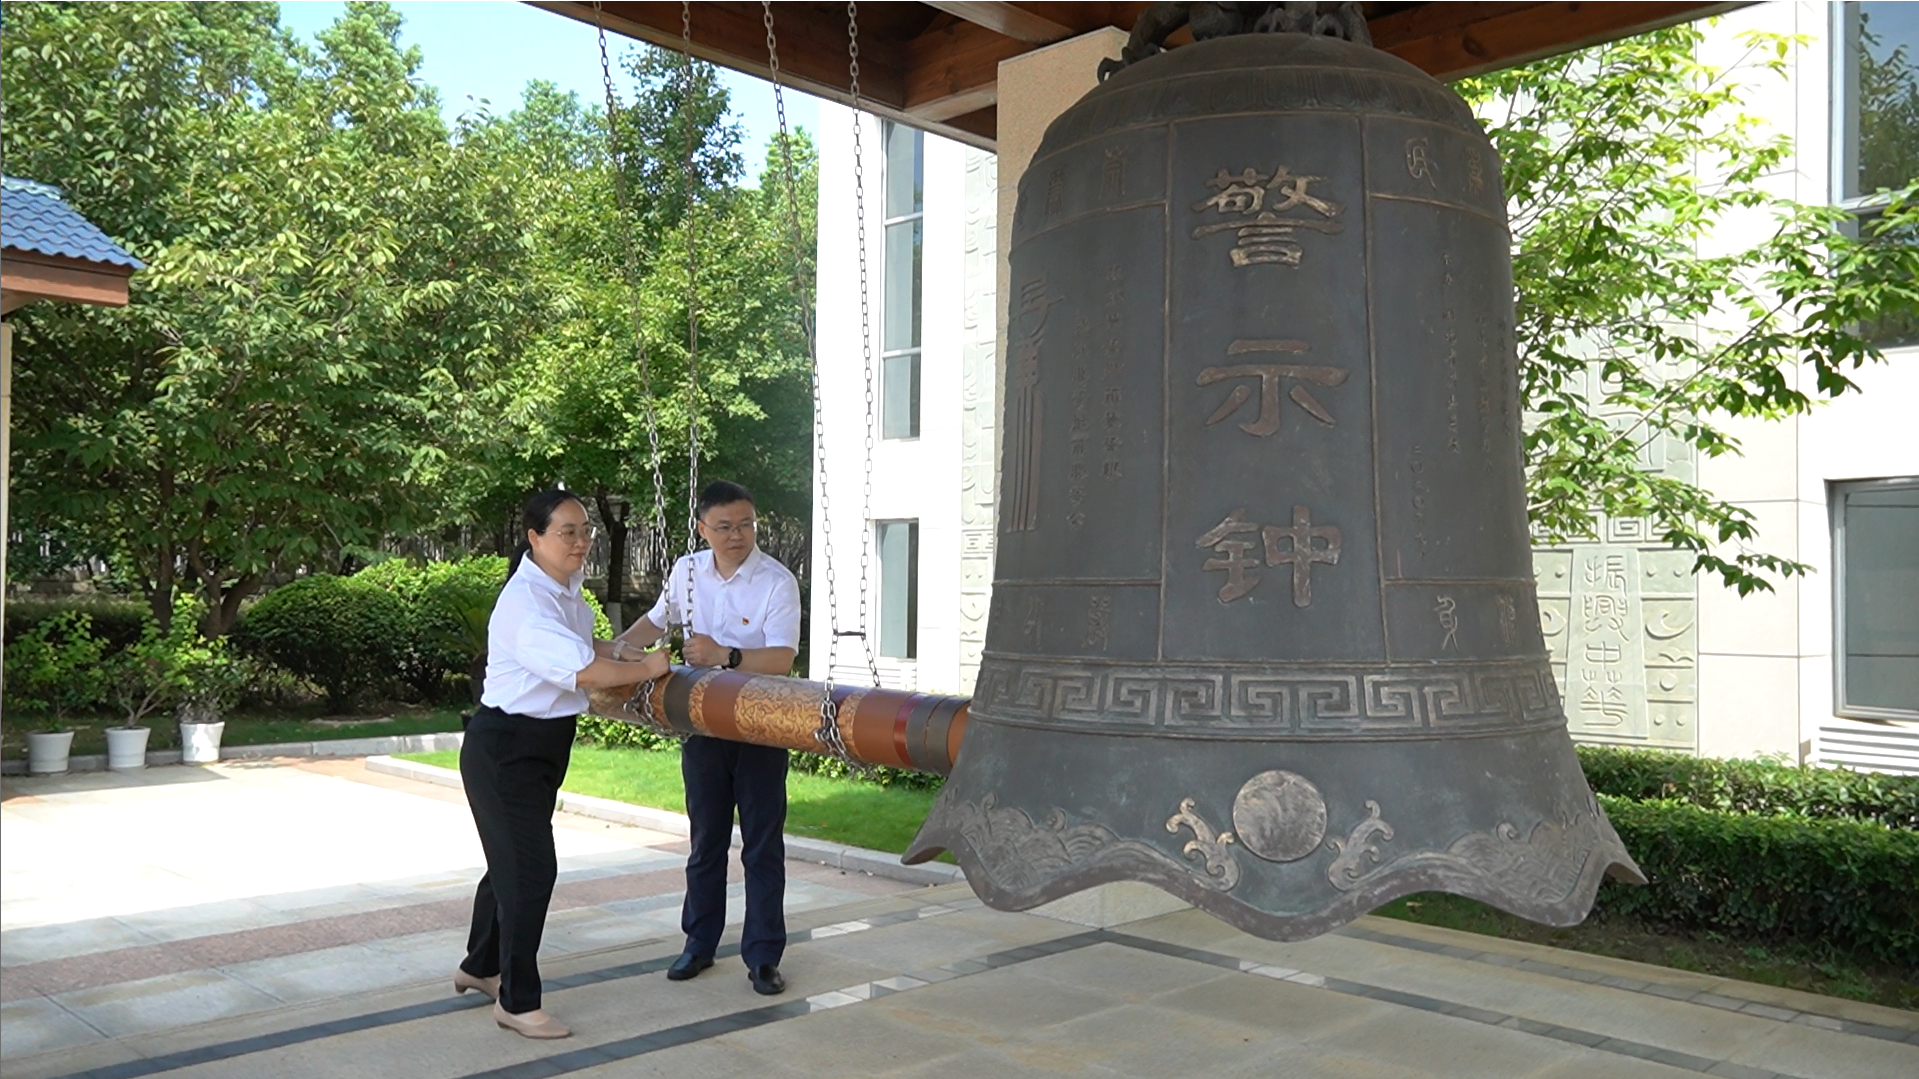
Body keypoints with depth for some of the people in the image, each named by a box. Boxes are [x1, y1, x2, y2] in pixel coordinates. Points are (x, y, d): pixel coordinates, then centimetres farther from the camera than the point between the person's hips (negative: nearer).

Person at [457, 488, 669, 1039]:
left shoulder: (566, 586, 5)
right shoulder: (525, 602, -26)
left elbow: (581, 643, 25)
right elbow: (583, 671, -35)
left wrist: (622, 656, 7)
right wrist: (647, 668, -22)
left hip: (545, 745, 10)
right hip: (504, 749, -10)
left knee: (513, 859, 21)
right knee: (530, 868, -7)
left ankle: (479, 967, 39)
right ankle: (517, 1002, 6)